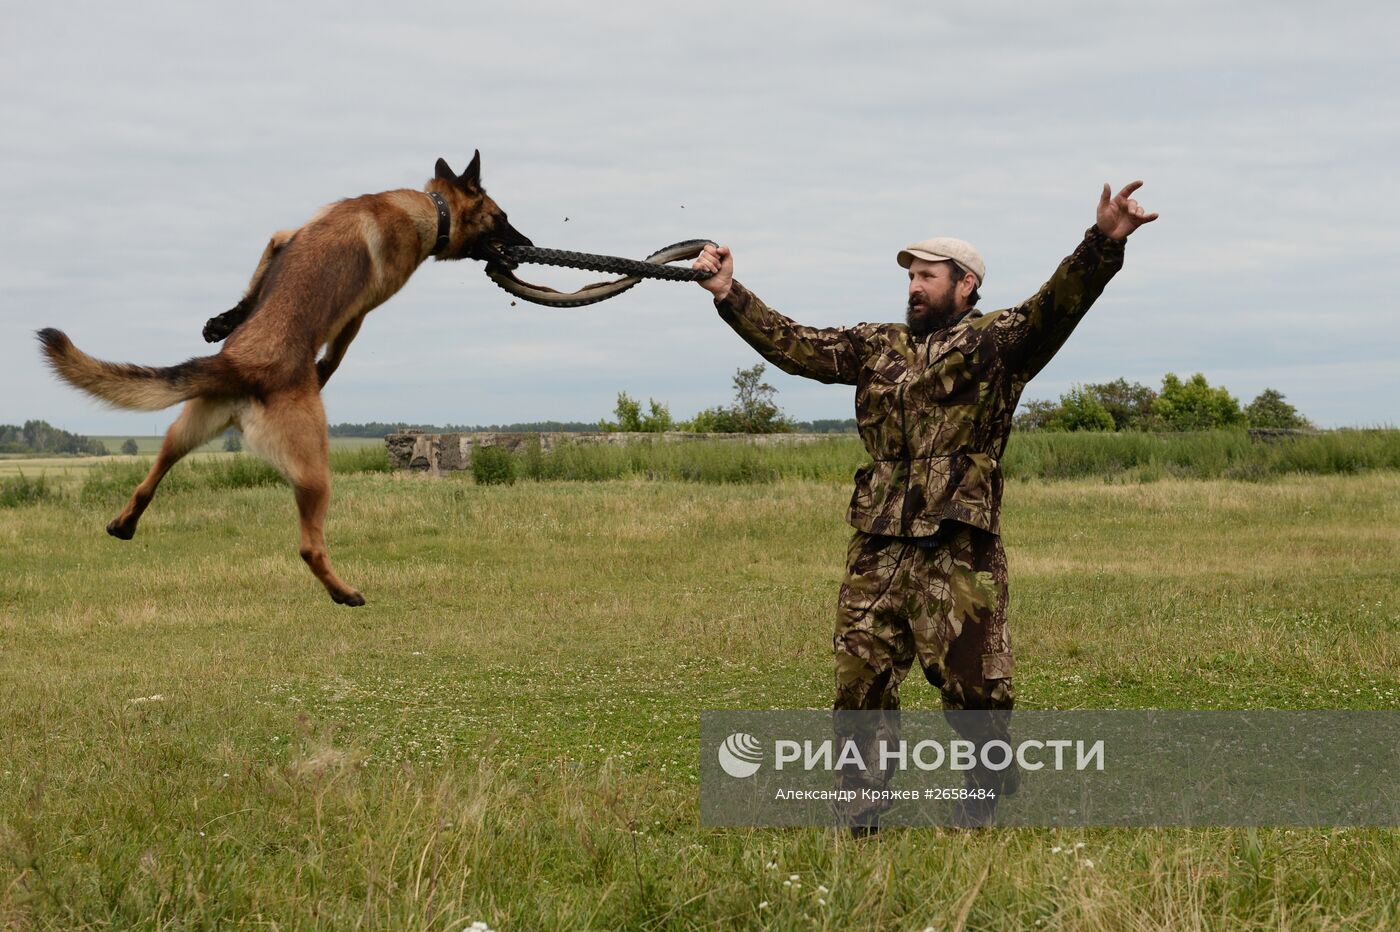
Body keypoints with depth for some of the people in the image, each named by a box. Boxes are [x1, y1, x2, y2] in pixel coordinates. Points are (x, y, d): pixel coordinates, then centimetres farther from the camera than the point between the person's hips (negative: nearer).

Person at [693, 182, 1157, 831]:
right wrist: (729, 295, 9)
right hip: (877, 546, 5)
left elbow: (1056, 306, -12)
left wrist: (1104, 243, -29)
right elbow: (793, 344, 17)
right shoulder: (877, 348, 19)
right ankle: (861, 812, 17)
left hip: (958, 548, -5)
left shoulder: (995, 344, 4)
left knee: (970, 680, -4)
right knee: (859, 679, 5)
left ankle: (988, 795, 18)